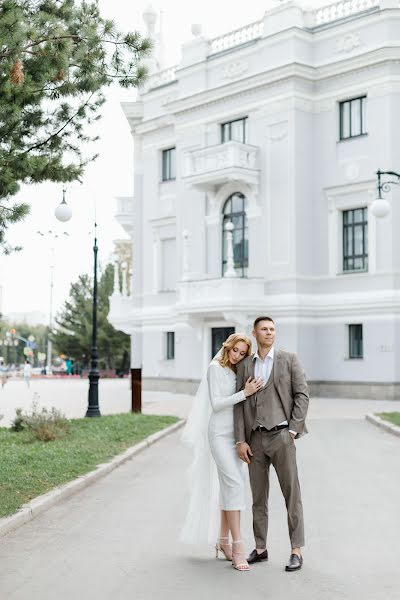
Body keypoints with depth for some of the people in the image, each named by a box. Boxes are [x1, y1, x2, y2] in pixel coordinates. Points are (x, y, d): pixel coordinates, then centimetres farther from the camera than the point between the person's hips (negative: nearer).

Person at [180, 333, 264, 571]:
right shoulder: (216, 368, -5)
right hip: (219, 433, -7)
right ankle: (238, 547, -17)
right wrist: (245, 393, -19)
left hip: (235, 434, 7)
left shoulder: (237, 372, 14)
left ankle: (224, 541, 16)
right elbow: (216, 403, -13)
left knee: (229, 486, 8)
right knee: (235, 483, -16)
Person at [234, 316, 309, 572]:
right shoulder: (245, 365, 9)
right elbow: (240, 404, 6)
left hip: (281, 436, -3)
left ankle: (296, 552, 3)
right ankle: (260, 548, 20)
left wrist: (294, 430, -10)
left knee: (292, 494, -2)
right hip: (255, 439, 3)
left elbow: (302, 394, -3)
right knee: (259, 496, 10)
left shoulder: (289, 359, 1)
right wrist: (240, 441, -2)